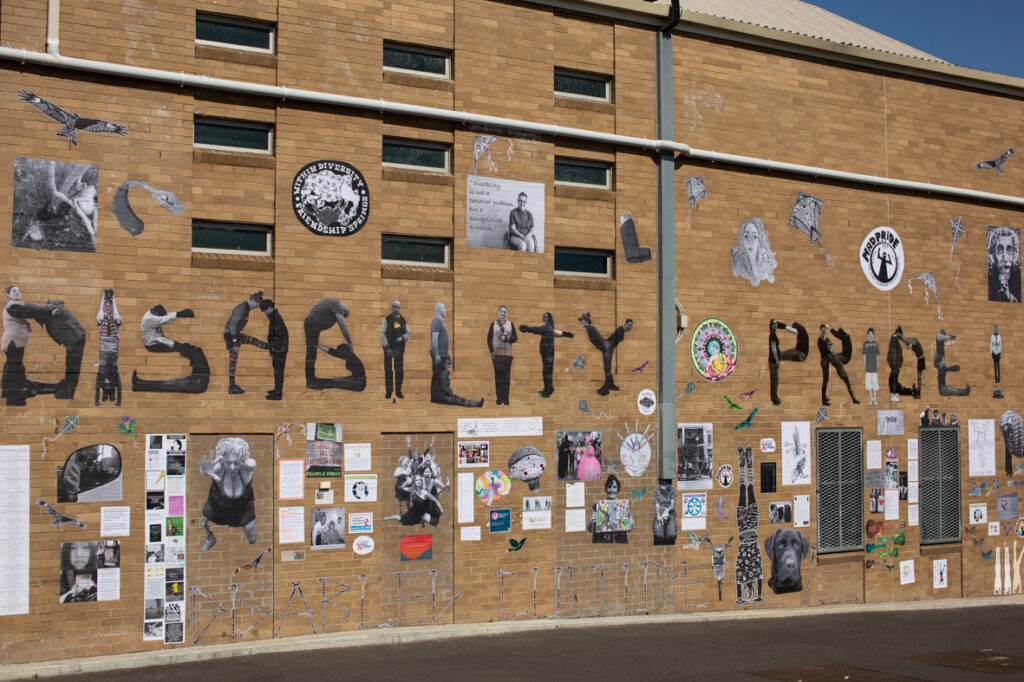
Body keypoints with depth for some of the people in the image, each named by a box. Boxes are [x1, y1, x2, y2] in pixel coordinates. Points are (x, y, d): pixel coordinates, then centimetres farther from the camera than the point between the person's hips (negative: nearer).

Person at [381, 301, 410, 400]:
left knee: (399, 370, 2)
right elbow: (382, 334, -5)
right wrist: (387, 347, -15)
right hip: (388, 348, -2)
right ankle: (388, 392, 7)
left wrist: (402, 338, -16)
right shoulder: (387, 320, -1)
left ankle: (398, 391, 12)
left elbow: (408, 334, 7)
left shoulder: (403, 321, 7)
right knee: (388, 370, -1)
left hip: (399, 348, 2)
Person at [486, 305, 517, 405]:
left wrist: (508, 338, -15)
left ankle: (506, 398, 1)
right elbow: (489, 338, 4)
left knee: (506, 375, -3)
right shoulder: (493, 324, 8)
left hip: (507, 353, 0)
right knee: (498, 375, -3)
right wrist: (491, 351, -6)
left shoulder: (510, 324, 10)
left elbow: (515, 338, 7)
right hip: (496, 353, 0)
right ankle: (499, 398, 2)